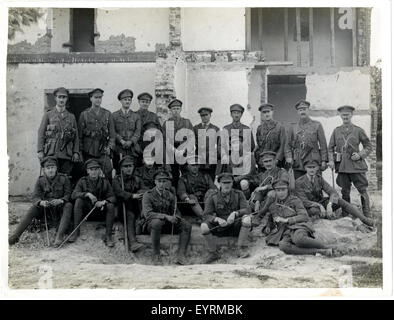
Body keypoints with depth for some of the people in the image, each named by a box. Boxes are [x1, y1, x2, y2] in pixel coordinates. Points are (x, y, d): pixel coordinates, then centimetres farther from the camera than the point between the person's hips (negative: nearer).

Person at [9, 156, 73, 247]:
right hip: (46, 207, 2)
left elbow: (68, 194, -8)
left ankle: (59, 236, -45)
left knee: (68, 205, -33)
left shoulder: (64, 178, -5)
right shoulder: (40, 180, 0)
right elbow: (35, 197, -5)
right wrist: (41, 202, -29)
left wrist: (61, 200, -30)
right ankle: (15, 235, -28)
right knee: (33, 208, -24)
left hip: (60, 206, -2)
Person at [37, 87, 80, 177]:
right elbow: (41, 133, 4)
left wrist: (76, 152, 1)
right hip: (52, 153, -2)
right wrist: (40, 151, -6)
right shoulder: (48, 115, 10)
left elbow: (76, 136, 13)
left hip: (67, 155, 2)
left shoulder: (71, 117, 16)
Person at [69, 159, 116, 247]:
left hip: (100, 209, 0)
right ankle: (76, 231, -22)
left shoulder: (104, 181, 0)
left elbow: (112, 197, -7)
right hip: (86, 209, 0)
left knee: (110, 205, -27)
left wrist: (104, 202, -29)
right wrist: (87, 194, -31)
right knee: (78, 200, -27)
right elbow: (73, 195, -15)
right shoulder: (83, 181, -2)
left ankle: (108, 236, -23)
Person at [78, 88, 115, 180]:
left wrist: (109, 147, -5)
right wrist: (80, 150, 3)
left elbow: (112, 133, 9)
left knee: (107, 174, -8)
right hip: (88, 151, 0)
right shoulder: (84, 114, 8)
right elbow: (80, 134, 8)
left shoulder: (107, 114, 10)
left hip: (103, 151, 0)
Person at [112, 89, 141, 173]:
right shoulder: (114, 115, 12)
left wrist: (130, 141, -13)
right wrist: (121, 141, -14)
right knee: (119, 172, -6)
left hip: (133, 149, 1)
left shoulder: (136, 116, 16)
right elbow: (113, 131, 1)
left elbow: (138, 132, 4)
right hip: (118, 149, -1)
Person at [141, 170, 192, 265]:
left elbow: (177, 212, 10)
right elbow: (147, 214, -22)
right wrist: (166, 216, -33)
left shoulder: (170, 195, 7)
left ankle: (181, 256, -18)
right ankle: (156, 255, -27)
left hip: (166, 223, 5)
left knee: (187, 225, -15)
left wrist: (176, 217, -16)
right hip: (149, 224, -5)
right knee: (157, 222, -40)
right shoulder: (148, 195, -9)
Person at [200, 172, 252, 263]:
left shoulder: (238, 194, -1)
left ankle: (241, 249, -20)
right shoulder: (213, 198, -1)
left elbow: (247, 210, -13)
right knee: (204, 226, -25)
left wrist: (235, 213, -32)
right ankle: (213, 253, -8)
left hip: (236, 225, 0)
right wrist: (217, 219, -30)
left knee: (247, 218, -31)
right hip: (220, 227, 1)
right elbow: (206, 215, -10)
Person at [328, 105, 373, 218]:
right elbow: (330, 148, 11)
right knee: (345, 191, 8)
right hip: (342, 165, 2)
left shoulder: (358, 130, 3)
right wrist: (331, 160, -3)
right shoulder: (336, 131, 9)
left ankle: (367, 216, 4)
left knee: (362, 190, -2)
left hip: (356, 165, -2)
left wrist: (360, 154, -9)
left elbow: (368, 146, 7)